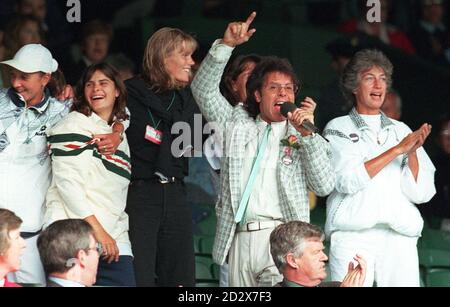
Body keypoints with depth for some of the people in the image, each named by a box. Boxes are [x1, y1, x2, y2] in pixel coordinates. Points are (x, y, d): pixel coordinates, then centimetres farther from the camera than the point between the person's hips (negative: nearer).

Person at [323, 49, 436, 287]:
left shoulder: (401, 131, 17)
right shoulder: (338, 129, 9)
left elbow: (420, 193, 10)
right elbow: (347, 181, -8)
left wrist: (413, 153, -7)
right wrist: (397, 150, -8)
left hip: (400, 237, 3)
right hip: (353, 237, -3)